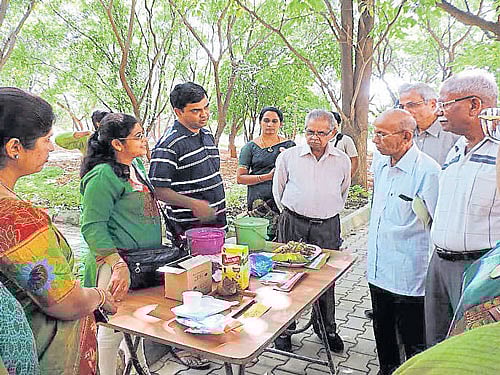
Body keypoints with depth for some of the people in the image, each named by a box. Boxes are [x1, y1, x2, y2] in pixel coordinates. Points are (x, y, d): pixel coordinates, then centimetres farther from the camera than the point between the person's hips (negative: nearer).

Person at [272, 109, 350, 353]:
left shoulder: (342, 161, 7)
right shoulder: (288, 156, 2)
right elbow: (278, 190, 12)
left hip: (327, 227, 2)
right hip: (293, 223, -1)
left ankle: (326, 328, 29)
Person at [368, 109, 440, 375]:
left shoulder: (427, 171, -18)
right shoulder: (380, 164, 5)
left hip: (408, 278, -7)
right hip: (377, 270, 7)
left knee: (413, 342, 9)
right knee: (382, 332, 23)